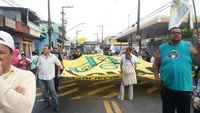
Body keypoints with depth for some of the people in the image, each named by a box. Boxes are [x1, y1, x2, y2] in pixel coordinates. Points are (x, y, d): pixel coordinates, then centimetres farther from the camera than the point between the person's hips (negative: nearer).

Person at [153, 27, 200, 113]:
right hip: (166, 87, 1)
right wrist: (156, 76, -5)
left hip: (184, 88, -1)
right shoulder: (162, 48, 5)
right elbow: (156, 64, 8)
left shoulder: (187, 46, 3)